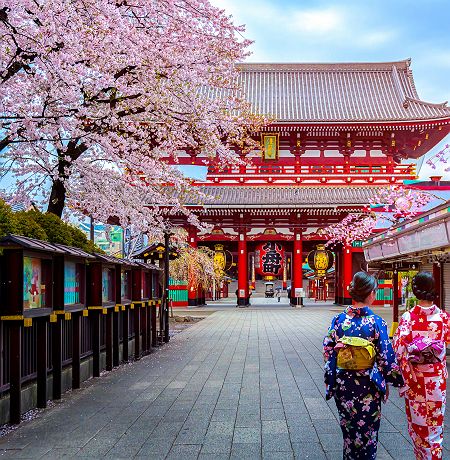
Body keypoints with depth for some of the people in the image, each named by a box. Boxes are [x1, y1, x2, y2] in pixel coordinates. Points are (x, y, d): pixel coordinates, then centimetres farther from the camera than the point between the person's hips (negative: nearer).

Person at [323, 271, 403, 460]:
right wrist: (393, 379, 6)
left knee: (349, 429, 18)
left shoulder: (338, 320, -7)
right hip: (368, 387, -2)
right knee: (368, 430, 14)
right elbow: (386, 357, -10)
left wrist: (330, 383, 8)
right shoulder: (376, 322, -14)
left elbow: (328, 353, -3)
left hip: (343, 385, 2)